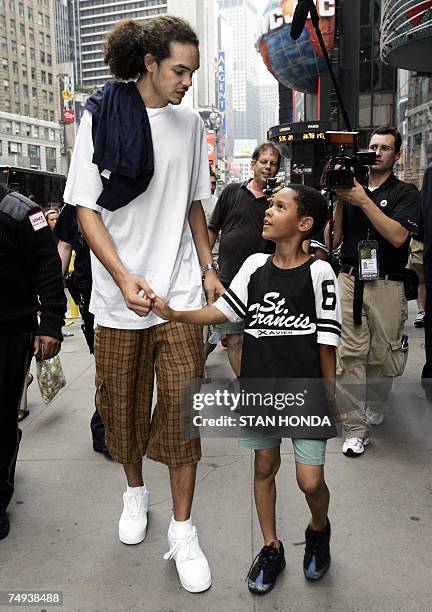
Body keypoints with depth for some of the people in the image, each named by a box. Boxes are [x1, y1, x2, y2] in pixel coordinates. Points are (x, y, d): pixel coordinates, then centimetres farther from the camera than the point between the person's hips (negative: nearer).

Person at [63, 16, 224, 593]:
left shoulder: (191, 123, 9)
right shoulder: (101, 116, -2)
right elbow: (86, 208, -6)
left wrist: (208, 267, 10)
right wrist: (124, 276, -19)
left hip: (180, 293, 2)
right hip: (119, 294, -1)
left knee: (182, 406, -1)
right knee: (123, 405, 12)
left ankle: (183, 532, 13)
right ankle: (135, 490, 39)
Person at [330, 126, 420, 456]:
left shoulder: (406, 192, 5)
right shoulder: (352, 187, 13)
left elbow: (398, 236, -13)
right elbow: (334, 238, 8)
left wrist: (363, 201, -14)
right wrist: (341, 200, -4)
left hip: (387, 285, -1)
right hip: (349, 280, 2)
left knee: (383, 357, 4)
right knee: (350, 355, -4)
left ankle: (373, 411, 30)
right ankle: (356, 429, 3)